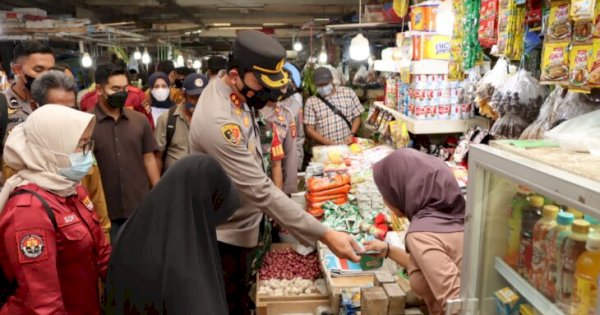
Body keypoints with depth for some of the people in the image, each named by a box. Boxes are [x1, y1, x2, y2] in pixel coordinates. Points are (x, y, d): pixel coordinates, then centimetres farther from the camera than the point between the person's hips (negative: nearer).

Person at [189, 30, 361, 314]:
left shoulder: (236, 92, -4)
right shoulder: (219, 121, -35)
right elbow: (262, 192, -36)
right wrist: (325, 235, -35)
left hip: (243, 221, 9)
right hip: (227, 232, -9)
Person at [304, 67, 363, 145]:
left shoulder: (348, 93, 7)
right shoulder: (311, 101, 3)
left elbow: (357, 117, 11)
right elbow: (309, 129, 0)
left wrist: (352, 134, -5)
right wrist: (326, 142, -12)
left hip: (347, 146, 1)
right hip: (325, 149, -1)